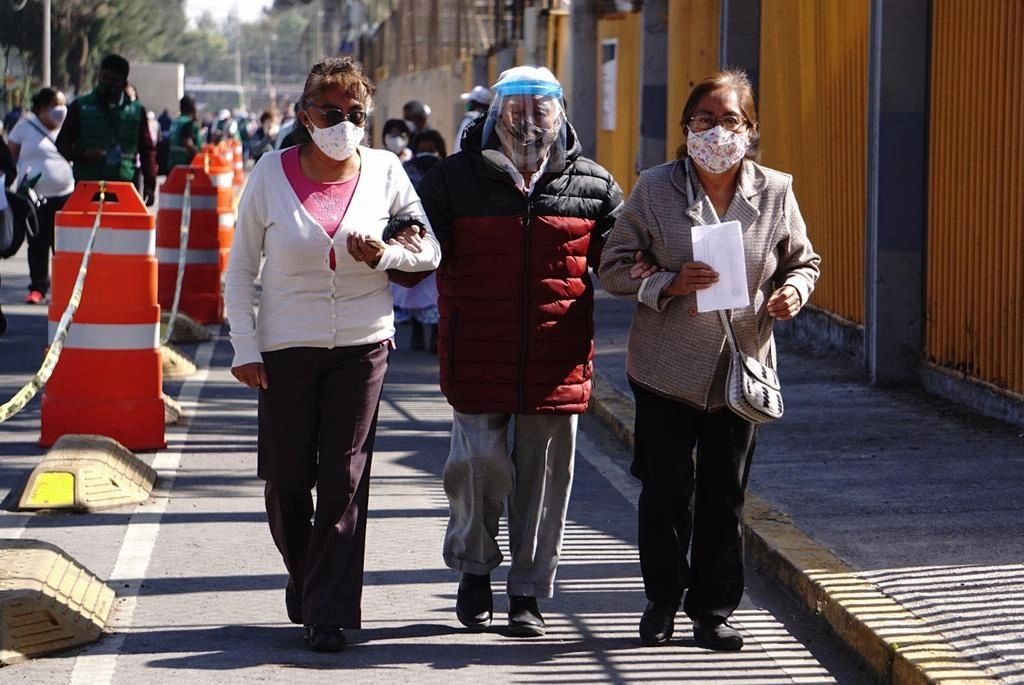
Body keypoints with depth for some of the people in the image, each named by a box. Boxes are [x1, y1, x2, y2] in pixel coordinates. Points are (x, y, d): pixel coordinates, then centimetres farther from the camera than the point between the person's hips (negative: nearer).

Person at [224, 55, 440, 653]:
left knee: (345, 480, -4)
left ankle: (330, 614, 1)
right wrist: (245, 348, -3)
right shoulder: (273, 173, -3)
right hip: (286, 349, 0)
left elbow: (430, 251, 7)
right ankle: (303, 574, 32)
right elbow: (241, 268, 3)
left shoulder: (384, 171, 0)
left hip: (362, 345, 0)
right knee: (286, 479, 4)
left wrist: (384, 254, -14)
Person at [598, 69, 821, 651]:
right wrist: (670, 283, -18)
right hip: (667, 369, -1)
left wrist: (794, 290, -10)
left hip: (743, 369, 1)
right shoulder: (656, 189, -4)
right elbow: (614, 267, -1)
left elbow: (803, 261, 13)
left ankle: (714, 609, 20)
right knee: (666, 490, 3)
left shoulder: (775, 192, 1)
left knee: (725, 495, 7)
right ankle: (663, 599, 22)